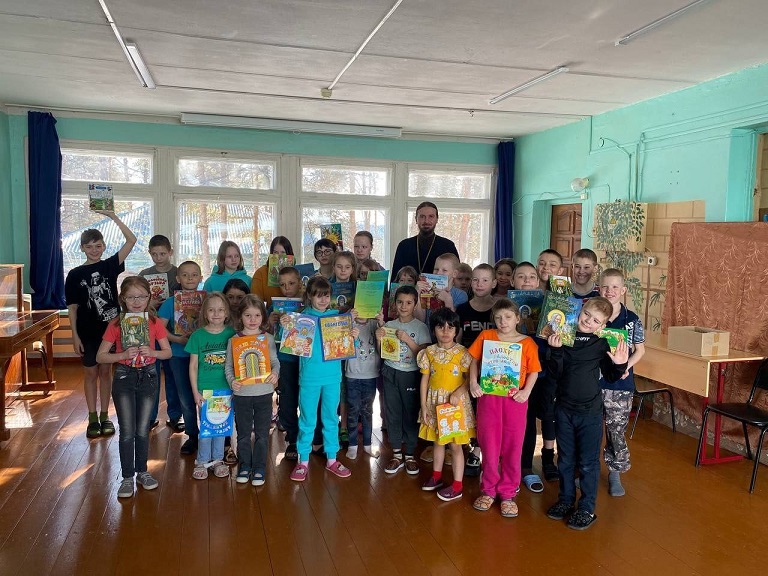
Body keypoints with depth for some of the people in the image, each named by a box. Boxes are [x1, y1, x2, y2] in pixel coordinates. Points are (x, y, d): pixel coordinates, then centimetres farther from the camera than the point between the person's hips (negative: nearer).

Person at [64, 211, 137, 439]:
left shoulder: (111, 265, 0)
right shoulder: (75, 274, 0)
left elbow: (131, 240, -10)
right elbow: (72, 307, 0)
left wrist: (113, 217, -14)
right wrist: (75, 335, -5)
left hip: (110, 328, 0)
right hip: (87, 332, 0)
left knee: (105, 371, 9)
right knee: (90, 372, 7)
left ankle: (105, 417, 18)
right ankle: (93, 418, 16)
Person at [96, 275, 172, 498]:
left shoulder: (154, 322, -3)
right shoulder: (116, 324, -7)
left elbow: (168, 352, 0)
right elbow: (100, 357, -7)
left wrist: (151, 352, -19)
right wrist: (123, 355, -22)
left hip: (148, 377, 1)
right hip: (124, 378, -1)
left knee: (143, 430, 10)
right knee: (127, 432, 1)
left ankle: (142, 471, 27)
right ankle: (127, 477, 14)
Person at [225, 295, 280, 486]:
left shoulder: (268, 338, 1)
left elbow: (275, 361, 5)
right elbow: (228, 365, 2)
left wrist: (275, 373, -16)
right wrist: (232, 381, -16)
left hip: (264, 392, 0)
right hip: (241, 393, 0)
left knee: (262, 433, 7)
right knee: (243, 433, 12)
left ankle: (259, 468, 20)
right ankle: (245, 466, 28)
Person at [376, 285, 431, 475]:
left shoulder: (421, 327, -5)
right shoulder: (389, 325, 4)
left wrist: (407, 339, -21)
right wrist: (379, 339, -11)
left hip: (411, 375, -3)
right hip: (390, 373, 3)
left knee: (411, 414, 3)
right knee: (392, 414, 8)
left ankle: (409, 456, 18)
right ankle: (396, 455, 21)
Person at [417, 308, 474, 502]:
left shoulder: (462, 352, -9)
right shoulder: (429, 352, -1)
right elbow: (424, 379, 2)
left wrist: (458, 393, -22)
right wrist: (423, 406, 0)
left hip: (456, 402, -3)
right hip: (435, 402, 4)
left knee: (455, 444, 3)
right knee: (437, 441, 17)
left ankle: (457, 485, 14)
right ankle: (436, 475, 35)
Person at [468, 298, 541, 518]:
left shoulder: (527, 342, -1)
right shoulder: (486, 336, 1)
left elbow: (534, 371, 3)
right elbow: (474, 360, 6)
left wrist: (526, 391, -11)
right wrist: (473, 383, -7)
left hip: (515, 399, 0)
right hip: (488, 397, 0)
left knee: (513, 447, 8)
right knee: (489, 445, 10)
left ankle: (508, 493, 24)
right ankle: (488, 490, 27)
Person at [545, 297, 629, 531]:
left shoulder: (602, 343, -5)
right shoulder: (563, 338, -4)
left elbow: (610, 376, 5)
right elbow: (555, 373, -7)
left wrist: (619, 364, -14)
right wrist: (556, 351, -21)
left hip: (590, 411, -2)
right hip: (564, 408, 2)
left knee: (588, 462, 7)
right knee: (565, 459, 16)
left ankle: (587, 508, 21)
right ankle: (565, 500, 33)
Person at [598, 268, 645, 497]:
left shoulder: (632, 320, -2)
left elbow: (640, 350, 6)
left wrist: (626, 366, -10)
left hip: (620, 383, -1)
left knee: (617, 429, 7)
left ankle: (615, 472, 24)